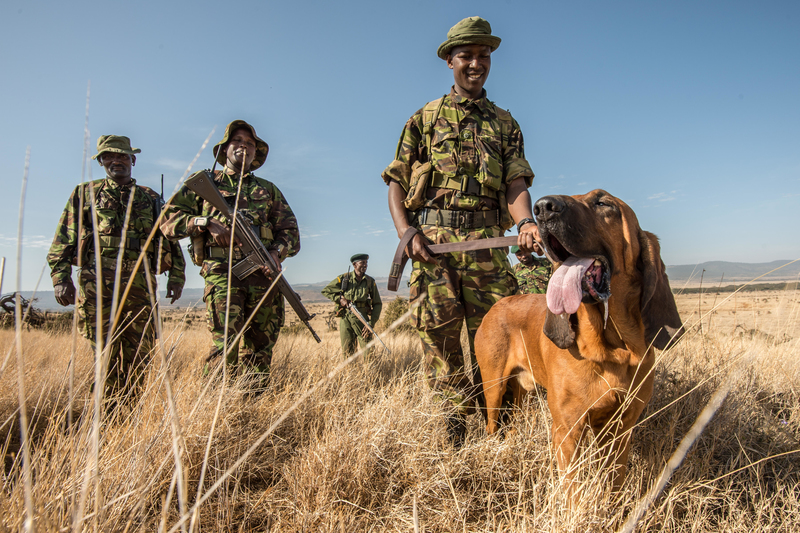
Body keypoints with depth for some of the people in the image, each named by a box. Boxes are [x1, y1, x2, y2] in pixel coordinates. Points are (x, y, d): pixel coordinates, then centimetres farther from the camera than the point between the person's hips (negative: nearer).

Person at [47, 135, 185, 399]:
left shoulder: (150, 198, 18)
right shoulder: (85, 193, 14)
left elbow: (168, 238, 14)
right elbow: (63, 239, 9)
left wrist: (176, 275, 4)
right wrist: (61, 277, -3)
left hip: (140, 283, 2)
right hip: (97, 282, -1)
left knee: (139, 353, 3)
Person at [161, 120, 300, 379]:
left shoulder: (268, 190, 22)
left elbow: (290, 231, 16)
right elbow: (169, 220, 10)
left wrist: (277, 252, -5)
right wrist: (206, 222, -8)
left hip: (263, 273, 3)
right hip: (222, 271, -3)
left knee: (260, 349, 4)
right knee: (225, 345, -15)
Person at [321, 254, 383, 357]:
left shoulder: (370, 282, 7)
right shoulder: (344, 278, 3)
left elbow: (377, 304, 8)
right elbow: (325, 290, 12)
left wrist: (371, 323, -4)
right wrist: (339, 299, -3)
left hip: (362, 318, 1)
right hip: (346, 318, 0)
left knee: (369, 353, -4)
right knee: (347, 353, 2)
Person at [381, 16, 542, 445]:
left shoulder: (504, 124, 19)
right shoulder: (424, 119, 16)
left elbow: (516, 181, 6)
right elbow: (396, 182, 10)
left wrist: (525, 222, -17)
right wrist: (406, 233, -9)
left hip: (486, 241, 1)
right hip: (432, 239, -1)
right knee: (438, 331, -4)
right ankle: (454, 418, 12)